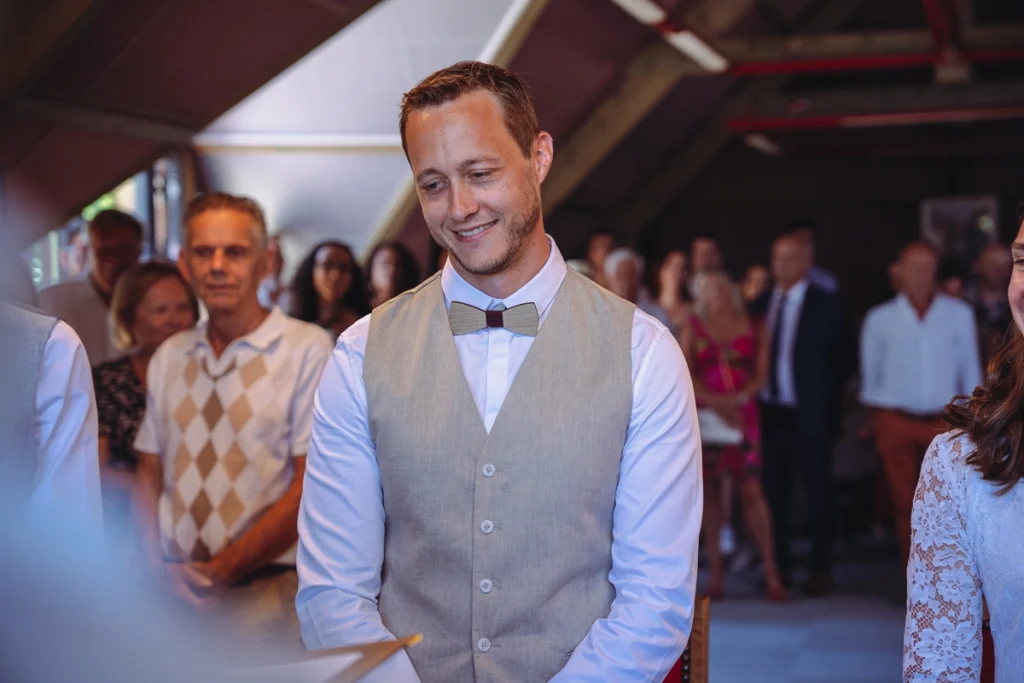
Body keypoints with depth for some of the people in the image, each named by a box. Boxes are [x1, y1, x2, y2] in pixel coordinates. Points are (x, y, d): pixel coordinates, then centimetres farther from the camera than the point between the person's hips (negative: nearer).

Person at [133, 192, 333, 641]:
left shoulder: (307, 349, -6)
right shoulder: (168, 358, 10)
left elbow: (313, 487, -10)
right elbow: (150, 477, 12)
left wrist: (220, 571, -12)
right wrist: (156, 570, -5)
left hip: (261, 596, -4)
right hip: (173, 596, 4)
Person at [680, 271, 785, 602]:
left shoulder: (750, 326, 8)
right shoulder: (694, 327, 10)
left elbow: (762, 372, 3)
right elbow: (685, 374, 1)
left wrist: (738, 399, -12)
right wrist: (715, 401, -11)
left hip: (742, 412, -1)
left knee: (752, 490, -7)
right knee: (709, 490, 2)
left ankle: (770, 571, -3)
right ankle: (716, 569, 10)